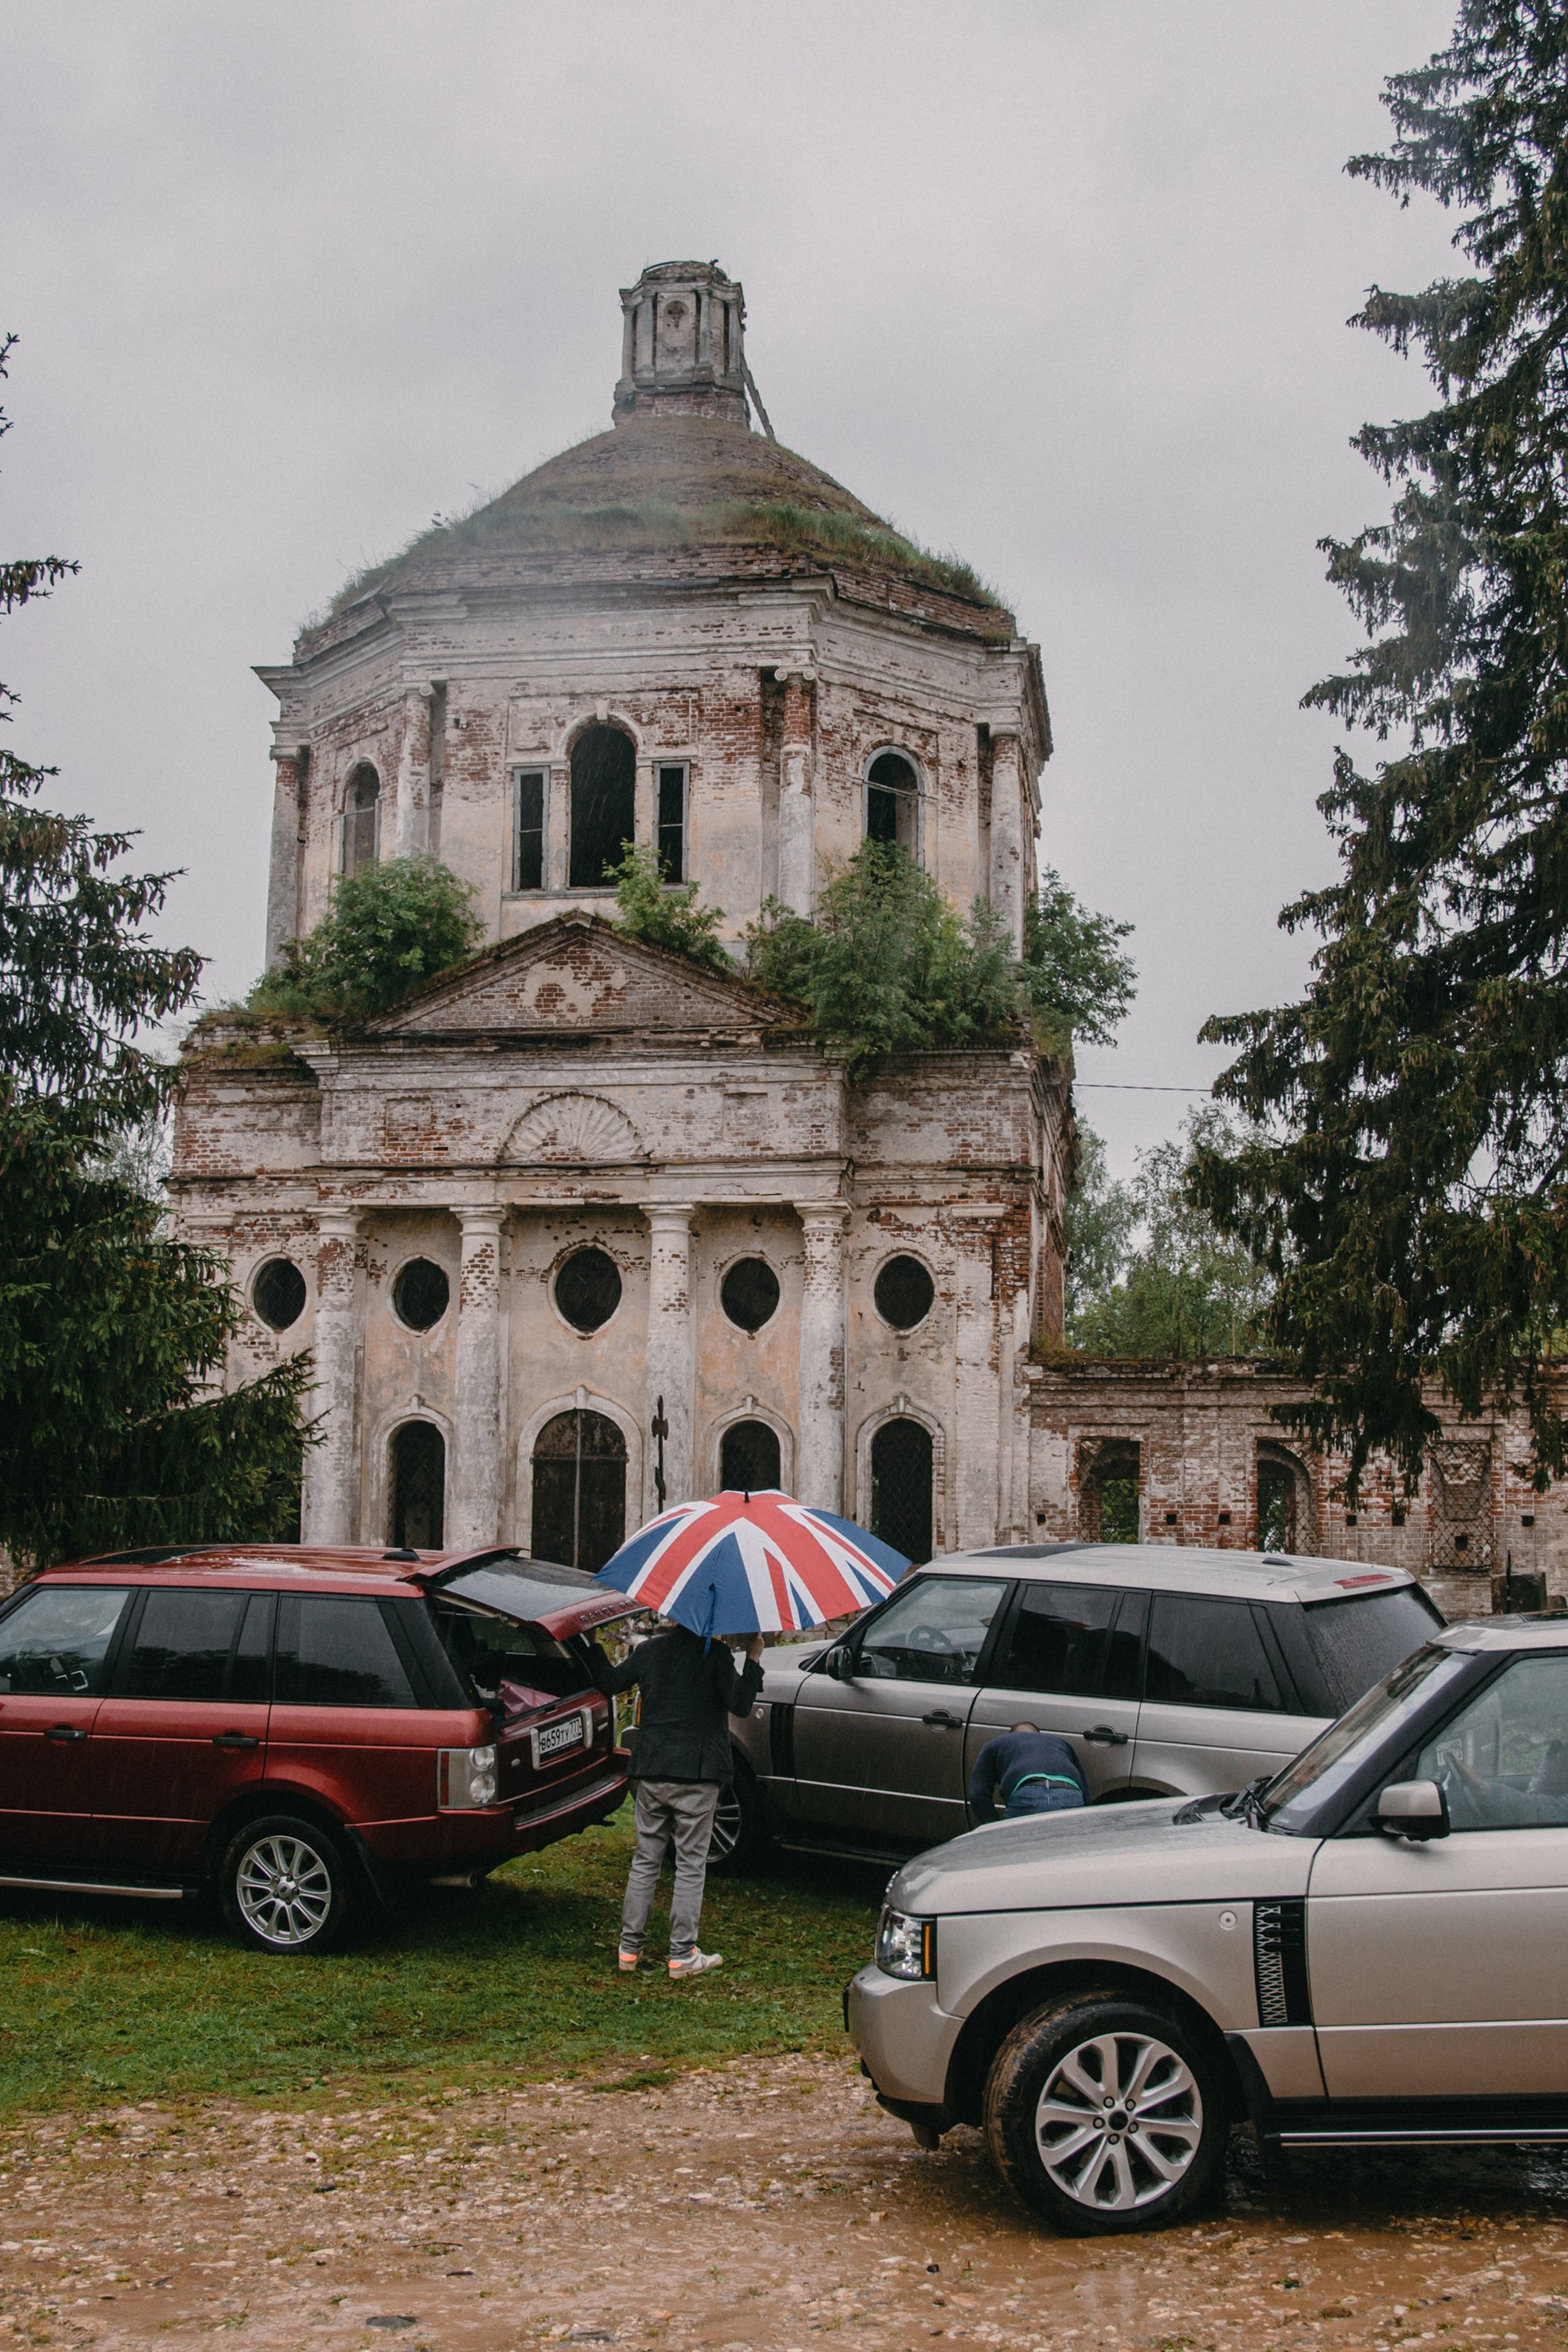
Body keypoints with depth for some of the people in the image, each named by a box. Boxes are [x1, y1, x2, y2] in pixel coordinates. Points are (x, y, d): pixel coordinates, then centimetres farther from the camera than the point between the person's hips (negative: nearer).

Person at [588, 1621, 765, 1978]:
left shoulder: (647, 1650, 5)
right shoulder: (714, 1653, -9)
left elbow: (609, 1683, 16)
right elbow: (740, 1704, -13)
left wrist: (594, 1647, 29)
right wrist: (754, 1658, -6)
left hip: (650, 1774, 4)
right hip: (697, 1775, -4)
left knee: (645, 1861, 12)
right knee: (691, 1865, 3)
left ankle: (630, 1949, 15)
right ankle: (682, 1956, 5)